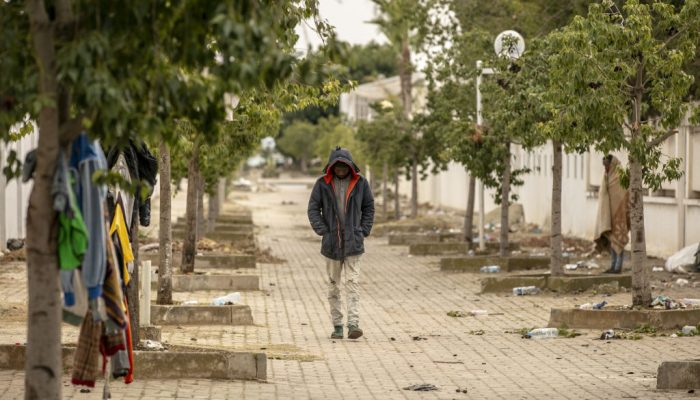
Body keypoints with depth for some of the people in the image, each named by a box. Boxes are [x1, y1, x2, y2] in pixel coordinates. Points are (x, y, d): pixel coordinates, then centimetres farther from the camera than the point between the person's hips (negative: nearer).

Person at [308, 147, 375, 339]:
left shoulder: (360, 183, 2)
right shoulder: (323, 184, -1)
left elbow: (369, 207, 10)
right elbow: (313, 208, 2)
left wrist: (364, 230, 1)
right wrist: (322, 231, -7)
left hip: (353, 242, -1)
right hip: (331, 242, 1)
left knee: (353, 283, -9)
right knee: (333, 284, 7)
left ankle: (353, 324, -14)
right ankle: (337, 325, 14)